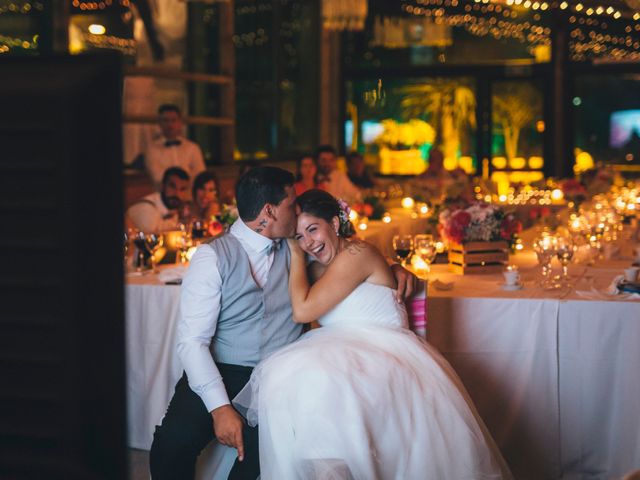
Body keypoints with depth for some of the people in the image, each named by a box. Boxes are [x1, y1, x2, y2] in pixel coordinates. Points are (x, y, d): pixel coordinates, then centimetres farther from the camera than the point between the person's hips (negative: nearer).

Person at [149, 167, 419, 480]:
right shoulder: (213, 257, -6)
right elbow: (192, 341, -12)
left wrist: (391, 267, 7)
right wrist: (220, 407, -25)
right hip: (220, 373, -3)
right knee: (174, 442, -31)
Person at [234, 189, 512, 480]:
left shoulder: (357, 253, -9)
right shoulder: (317, 268, 17)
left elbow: (302, 311, -12)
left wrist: (296, 255, -1)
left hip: (384, 355, -8)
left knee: (313, 380, -30)